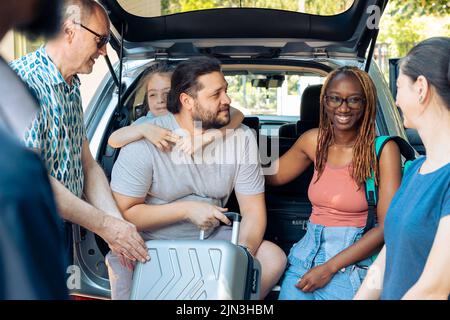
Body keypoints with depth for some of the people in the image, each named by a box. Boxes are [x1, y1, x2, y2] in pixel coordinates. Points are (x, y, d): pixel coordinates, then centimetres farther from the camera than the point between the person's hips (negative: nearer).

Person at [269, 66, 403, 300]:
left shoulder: (383, 149, -8)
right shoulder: (314, 140, 5)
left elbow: (388, 225, -11)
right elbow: (273, 175, 19)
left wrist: (329, 268, -13)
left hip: (352, 261, -4)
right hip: (307, 252, 4)